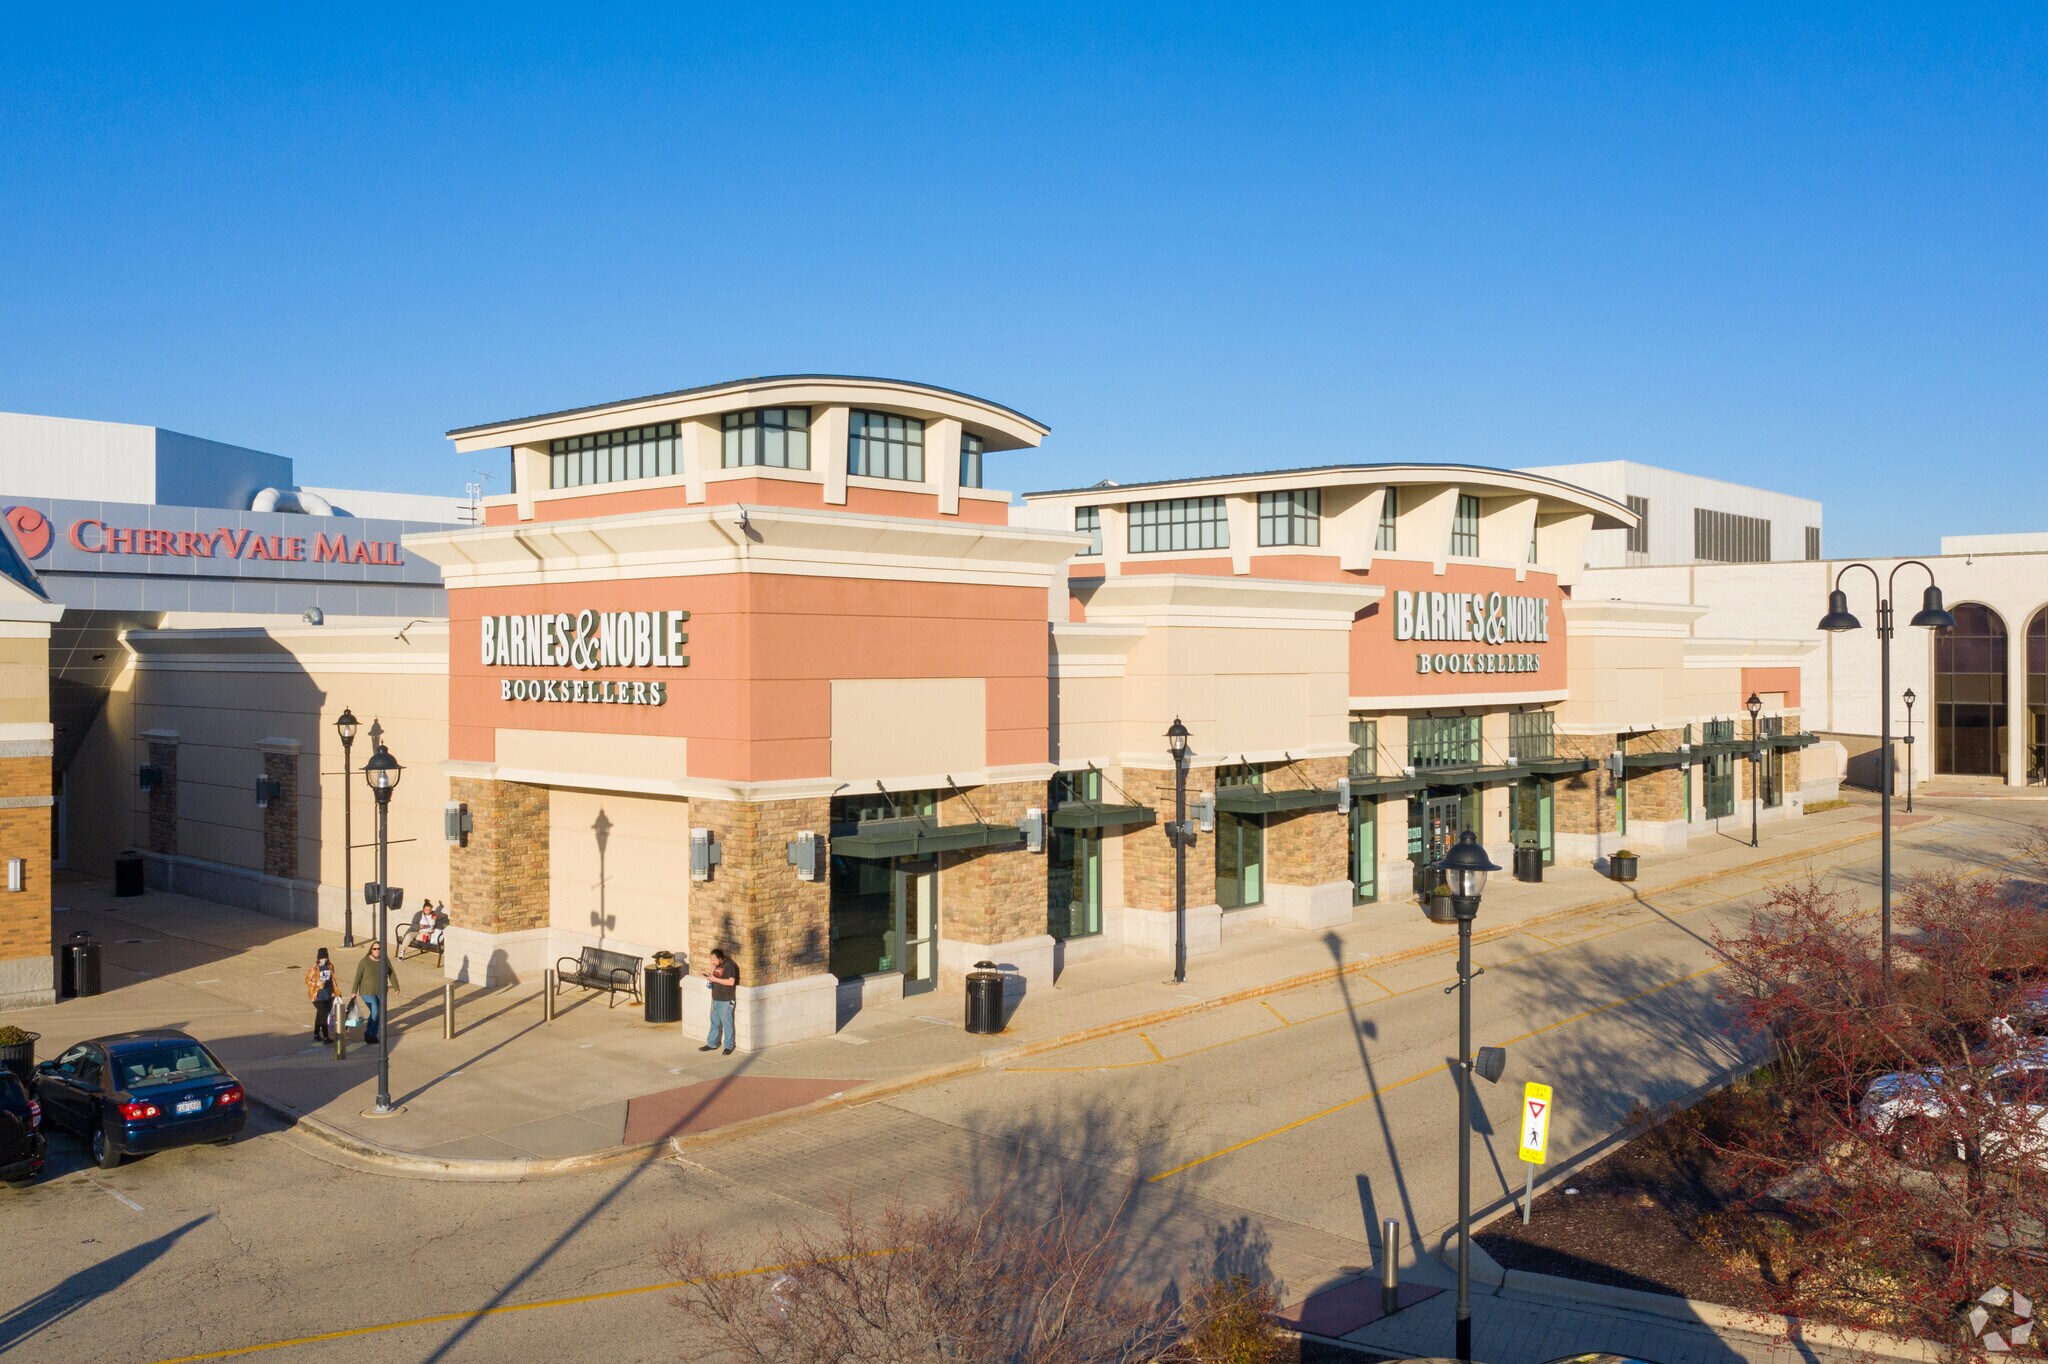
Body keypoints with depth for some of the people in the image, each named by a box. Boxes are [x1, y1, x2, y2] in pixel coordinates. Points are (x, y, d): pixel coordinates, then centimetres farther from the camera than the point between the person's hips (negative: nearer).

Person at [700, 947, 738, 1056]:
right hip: (715, 999, 8)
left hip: (726, 1000, -8)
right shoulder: (717, 965, 10)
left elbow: (731, 982, -24)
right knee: (714, 1022, 16)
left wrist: (715, 979, -23)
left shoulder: (730, 965, -17)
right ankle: (711, 1044, 25)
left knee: (727, 1023, 1)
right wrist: (710, 974, -1)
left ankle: (729, 1046, 10)